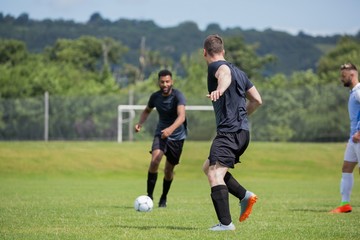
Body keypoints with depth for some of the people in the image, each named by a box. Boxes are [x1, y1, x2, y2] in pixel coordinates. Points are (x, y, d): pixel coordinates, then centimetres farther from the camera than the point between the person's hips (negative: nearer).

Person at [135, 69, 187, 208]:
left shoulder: (178, 96, -21)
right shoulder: (155, 97, -6)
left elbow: (181, 116, -36)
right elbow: (147, 110, 15)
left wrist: (171, 129, -54)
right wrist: (140, 123, -4)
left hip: (177, 135, -2)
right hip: (161, 133, 2)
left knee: (169, 170, 5)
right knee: (155, 160, -24)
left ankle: (163, 198, 29)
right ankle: (149, 195, -19)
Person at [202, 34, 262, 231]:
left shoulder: (215, 66, -4)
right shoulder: (239, 72, 21)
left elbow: (225, 73, -30)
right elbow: (257, 100, 23)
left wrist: (220, 89, -52)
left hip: (228, 132, -9)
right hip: (243, 131, 9)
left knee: (215, 175, -16)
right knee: (208, 167, 22)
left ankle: (225, 223, -26)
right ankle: (245, 196, 12)